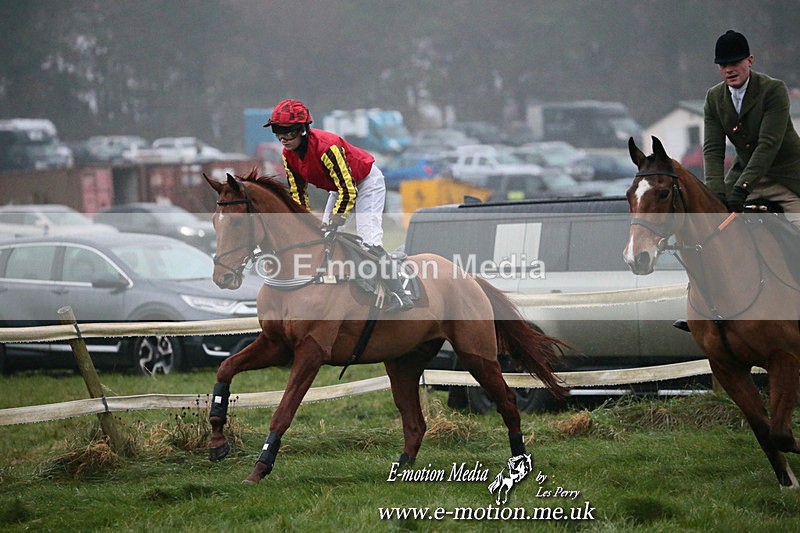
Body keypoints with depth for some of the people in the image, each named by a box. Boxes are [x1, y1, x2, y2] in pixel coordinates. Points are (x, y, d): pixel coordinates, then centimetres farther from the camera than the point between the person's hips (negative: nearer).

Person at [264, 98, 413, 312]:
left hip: (367, 182, -9)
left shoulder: (326, 147, -36)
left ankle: (399, 296, -20)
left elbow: (348, 191, -33)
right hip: (339, 187, 9)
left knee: (368, 239, -20)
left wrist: (332, 224, -32)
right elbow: (297, 194, 1)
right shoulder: (289, 155, -10)